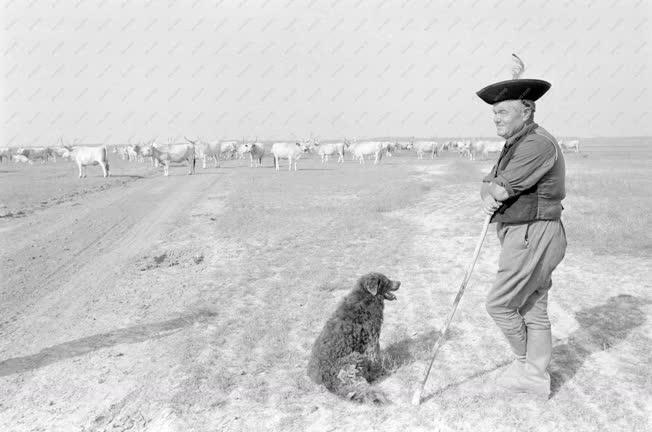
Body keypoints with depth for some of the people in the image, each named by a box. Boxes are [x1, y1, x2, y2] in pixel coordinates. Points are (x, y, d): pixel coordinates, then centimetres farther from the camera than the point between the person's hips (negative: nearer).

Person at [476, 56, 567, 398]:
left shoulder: (537, 144, -19)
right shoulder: (516, 145, 15)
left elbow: (502, 189, -21)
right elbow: (489, 184, 11)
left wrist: (494, 188, 1)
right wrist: (488, 199, -11)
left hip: (533, 237, -10)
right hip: (524, 236, 10)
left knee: (500, 304, 0)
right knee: (533, 309, 15)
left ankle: (527, 364, 21)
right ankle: (536, 377, 26)